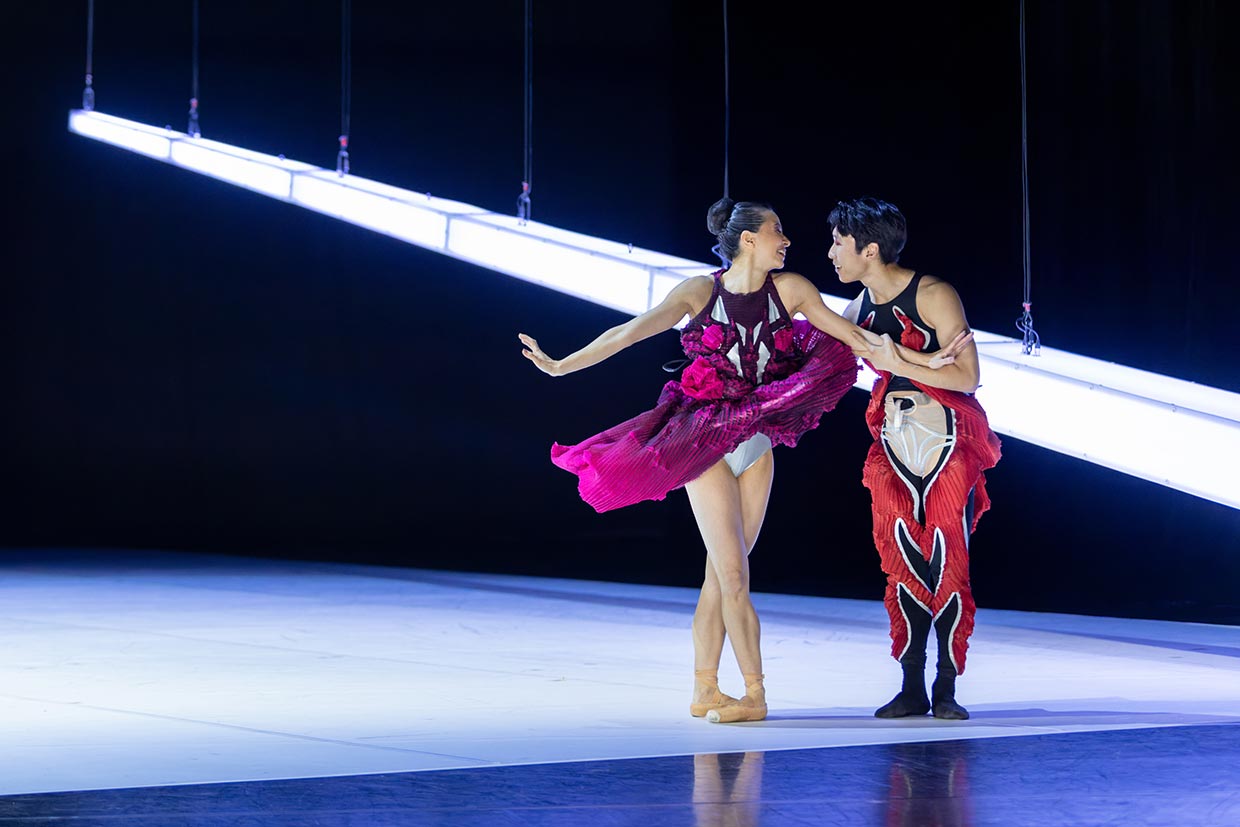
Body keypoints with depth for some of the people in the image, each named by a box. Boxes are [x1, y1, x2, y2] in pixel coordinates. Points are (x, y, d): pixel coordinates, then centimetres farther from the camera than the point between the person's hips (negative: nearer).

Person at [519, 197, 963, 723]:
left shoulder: (790, 289, 1)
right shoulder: (700, 292, -8)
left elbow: (850, 335, 2)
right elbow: (630, 332, -11)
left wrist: (920, 360, -4)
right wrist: (560, 366, -16)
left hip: (757, 443, 3)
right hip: (705, 441, -3)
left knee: (721, 572, 7)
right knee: (733, 572, -6)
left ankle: (705, 691, 13)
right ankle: (754, 695, 0)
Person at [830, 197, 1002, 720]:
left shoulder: (933, 296, -12)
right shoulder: (860, 306, 7)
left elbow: (967, 377, -16)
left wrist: (902, 366, -23)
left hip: (947, 439, -6)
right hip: (894, 440, 6)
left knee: (947, 560, -6)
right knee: (903, 561, 2)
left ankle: (946, 690, -1)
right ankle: (912, 689, 7)